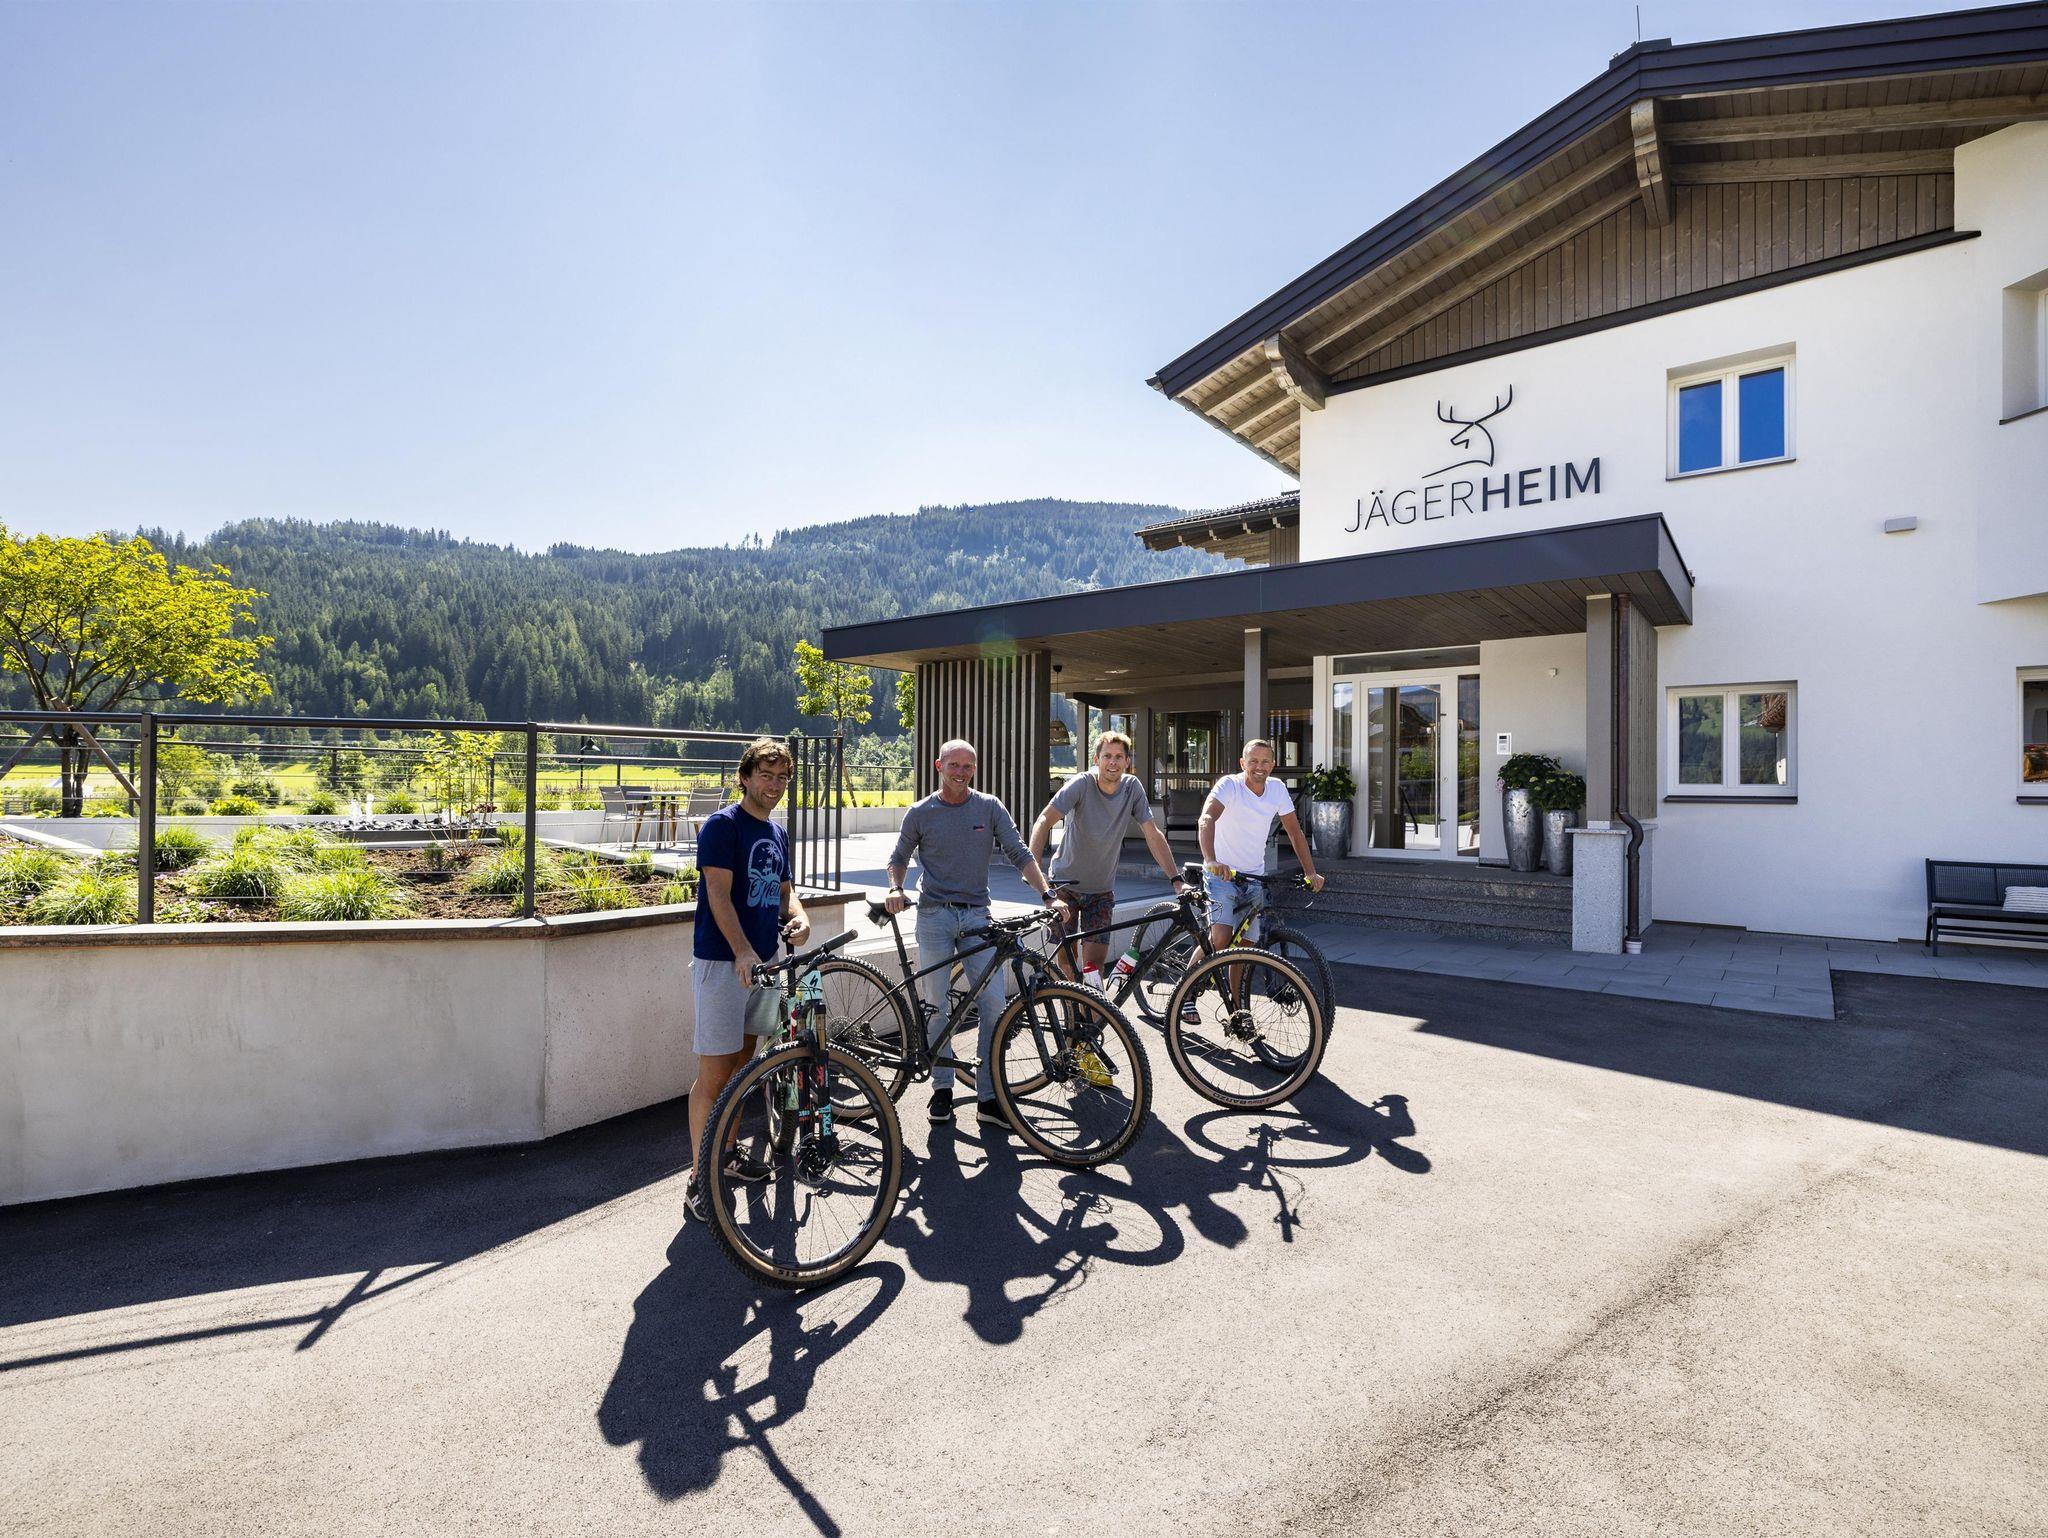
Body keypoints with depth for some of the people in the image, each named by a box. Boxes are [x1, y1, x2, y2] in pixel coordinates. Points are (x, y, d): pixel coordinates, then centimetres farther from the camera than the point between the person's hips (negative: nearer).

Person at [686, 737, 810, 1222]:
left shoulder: (777, 832, 13)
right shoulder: (721, 825, -11)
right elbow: (719, 894, -20)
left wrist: (798, 915, -7)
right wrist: (742, 951, -31)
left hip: (764, 959, 8)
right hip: (722, 962, -8)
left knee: (742, 1063, 17)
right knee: (714, 1072, -5)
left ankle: (727, 1151, 31)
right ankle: (699, 1179, 3)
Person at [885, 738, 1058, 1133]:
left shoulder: (989, 808, 4)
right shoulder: (920, 813, 4)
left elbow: (1019, 853, 1)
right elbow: (899, 856, 15)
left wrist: (1047, 892, -11)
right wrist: (895, 888, -5)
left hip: (977, 916, 1)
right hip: (934, 917, 0)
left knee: (995, 1004, -7)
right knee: (937, 1006, 3)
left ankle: (989, 1099, 2)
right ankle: (942, 1088, 21)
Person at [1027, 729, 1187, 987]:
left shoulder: (1132, 788, -9)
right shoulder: (1082, 784, -19)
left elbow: (1153, 835, -7)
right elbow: (1044, 821, -27)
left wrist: (1176, 879, -14)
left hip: (1102, 890, 2)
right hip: (1065, 883, -2)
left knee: (1095, 961, -3)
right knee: (1066, 956, -1)